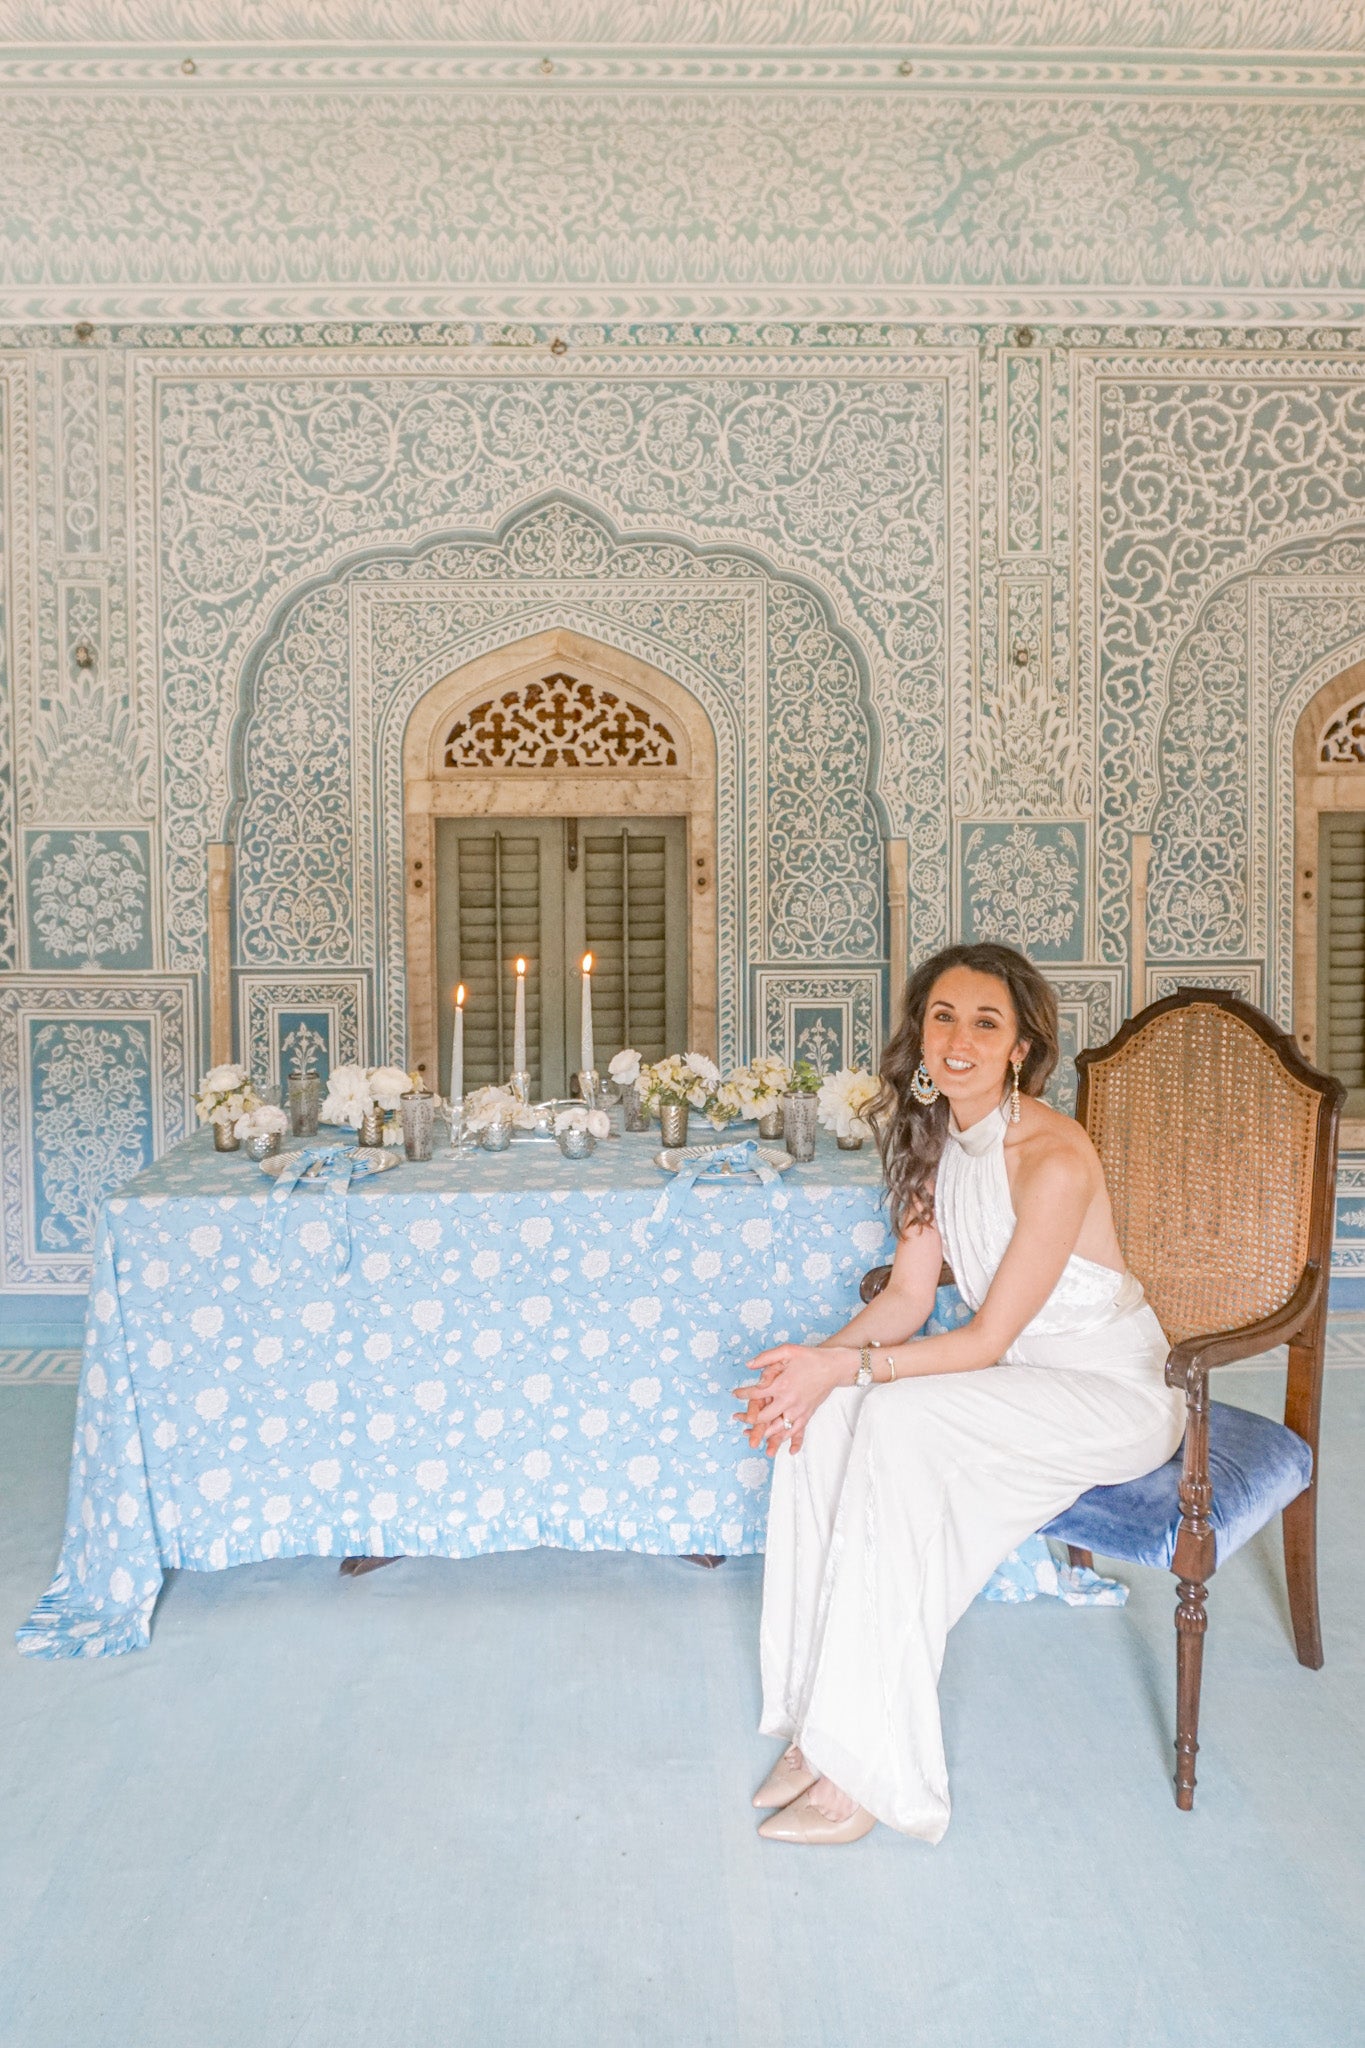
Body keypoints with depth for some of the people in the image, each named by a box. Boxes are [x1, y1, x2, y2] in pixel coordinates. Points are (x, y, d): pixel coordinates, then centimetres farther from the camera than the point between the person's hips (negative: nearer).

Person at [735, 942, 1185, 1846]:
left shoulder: (1053, 1159, -25)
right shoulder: (937, 1137, 0)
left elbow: (988, 1339, -22)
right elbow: (908, 1297, 1)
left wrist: (847, 1365, -27)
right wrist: (825, 1360, -17)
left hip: (1115, 1395, -7)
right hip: (1018, 1375, 7)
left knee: (900, 1419, -30)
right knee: (822, 1415, -16)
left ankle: (871, 1767, -20)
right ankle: (821, 1721, -8)